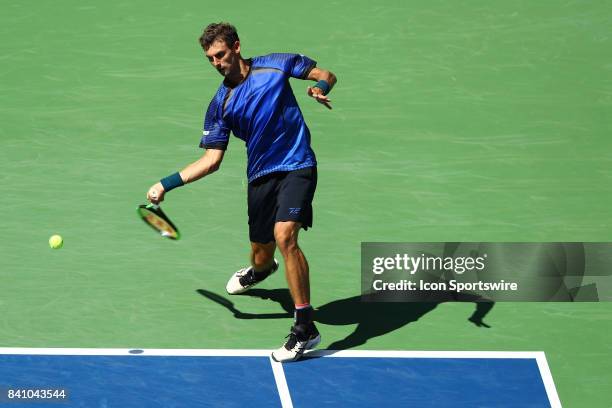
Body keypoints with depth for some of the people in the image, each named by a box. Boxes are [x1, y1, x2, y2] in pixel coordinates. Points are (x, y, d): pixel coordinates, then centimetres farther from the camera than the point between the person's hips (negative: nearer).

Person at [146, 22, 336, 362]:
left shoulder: (275, 65, -2)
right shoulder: (220, 105, 4)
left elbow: (326, 75, 8)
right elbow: (212, 160, 5)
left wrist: (321, 88, -17)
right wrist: (166, 184, -1)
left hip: (297, 167, -4)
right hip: (260, 177, 4)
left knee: (285, 236, -26)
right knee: (262, 255, 12)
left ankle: (306, 328, -22)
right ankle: (259, 271, 56)